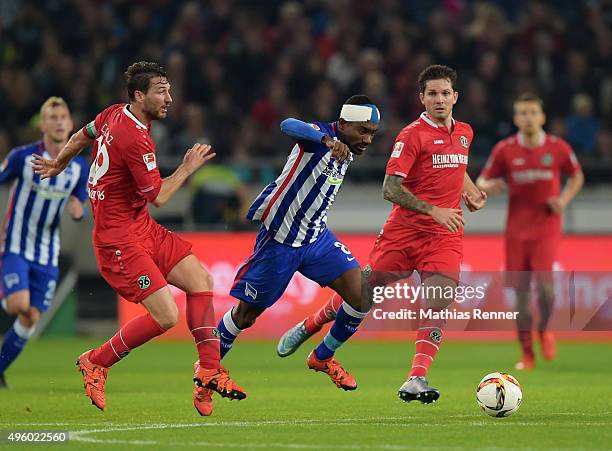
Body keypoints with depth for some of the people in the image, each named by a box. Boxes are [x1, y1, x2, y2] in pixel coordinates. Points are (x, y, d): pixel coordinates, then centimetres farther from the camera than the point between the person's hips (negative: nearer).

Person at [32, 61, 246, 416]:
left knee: (201, 280, 4)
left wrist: (59, 163, 43)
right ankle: (96, 363, 5)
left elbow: (82, 137, 25)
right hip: (119, 236, -11)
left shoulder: (115, 114, 6)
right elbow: (157, 196, -18)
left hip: (142, 227, 11)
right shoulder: (135, 139, -24)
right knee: (166, 315, -14)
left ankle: (209, 370, 7)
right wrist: (188, 168, -5)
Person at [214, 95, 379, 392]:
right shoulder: (321, 135, -20)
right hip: (280, 240, -7)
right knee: (246, 315, 5)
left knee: (362, 296, -9)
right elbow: (289, 126, -45)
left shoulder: (345, 153, 5)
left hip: (316, 238, 7)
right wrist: (329, 140, -60)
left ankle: (323, 357, 12)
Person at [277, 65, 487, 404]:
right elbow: (390, 188, -16)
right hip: (403, 231, -4)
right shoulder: (413, 134, -10)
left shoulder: (463, 133, 11)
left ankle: (416, 380, -22)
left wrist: (468, 189, 15)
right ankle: (306, 328, 31)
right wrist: (433, 210, -24)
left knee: (438, 304, -17)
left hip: (445, 236, 4)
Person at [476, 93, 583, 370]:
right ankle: (527, 354, 12)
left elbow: (577, 176, 15)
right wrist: (488, 187, -18)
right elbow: (482, 182, 6)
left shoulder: (558, 148, -1)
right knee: (520, 290, 0)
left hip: (547, 227, -1)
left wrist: (564, 199, -2)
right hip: (516, 229, 1)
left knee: (544, 280, -18)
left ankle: (544, 330, 13)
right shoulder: (505, 150, 0)